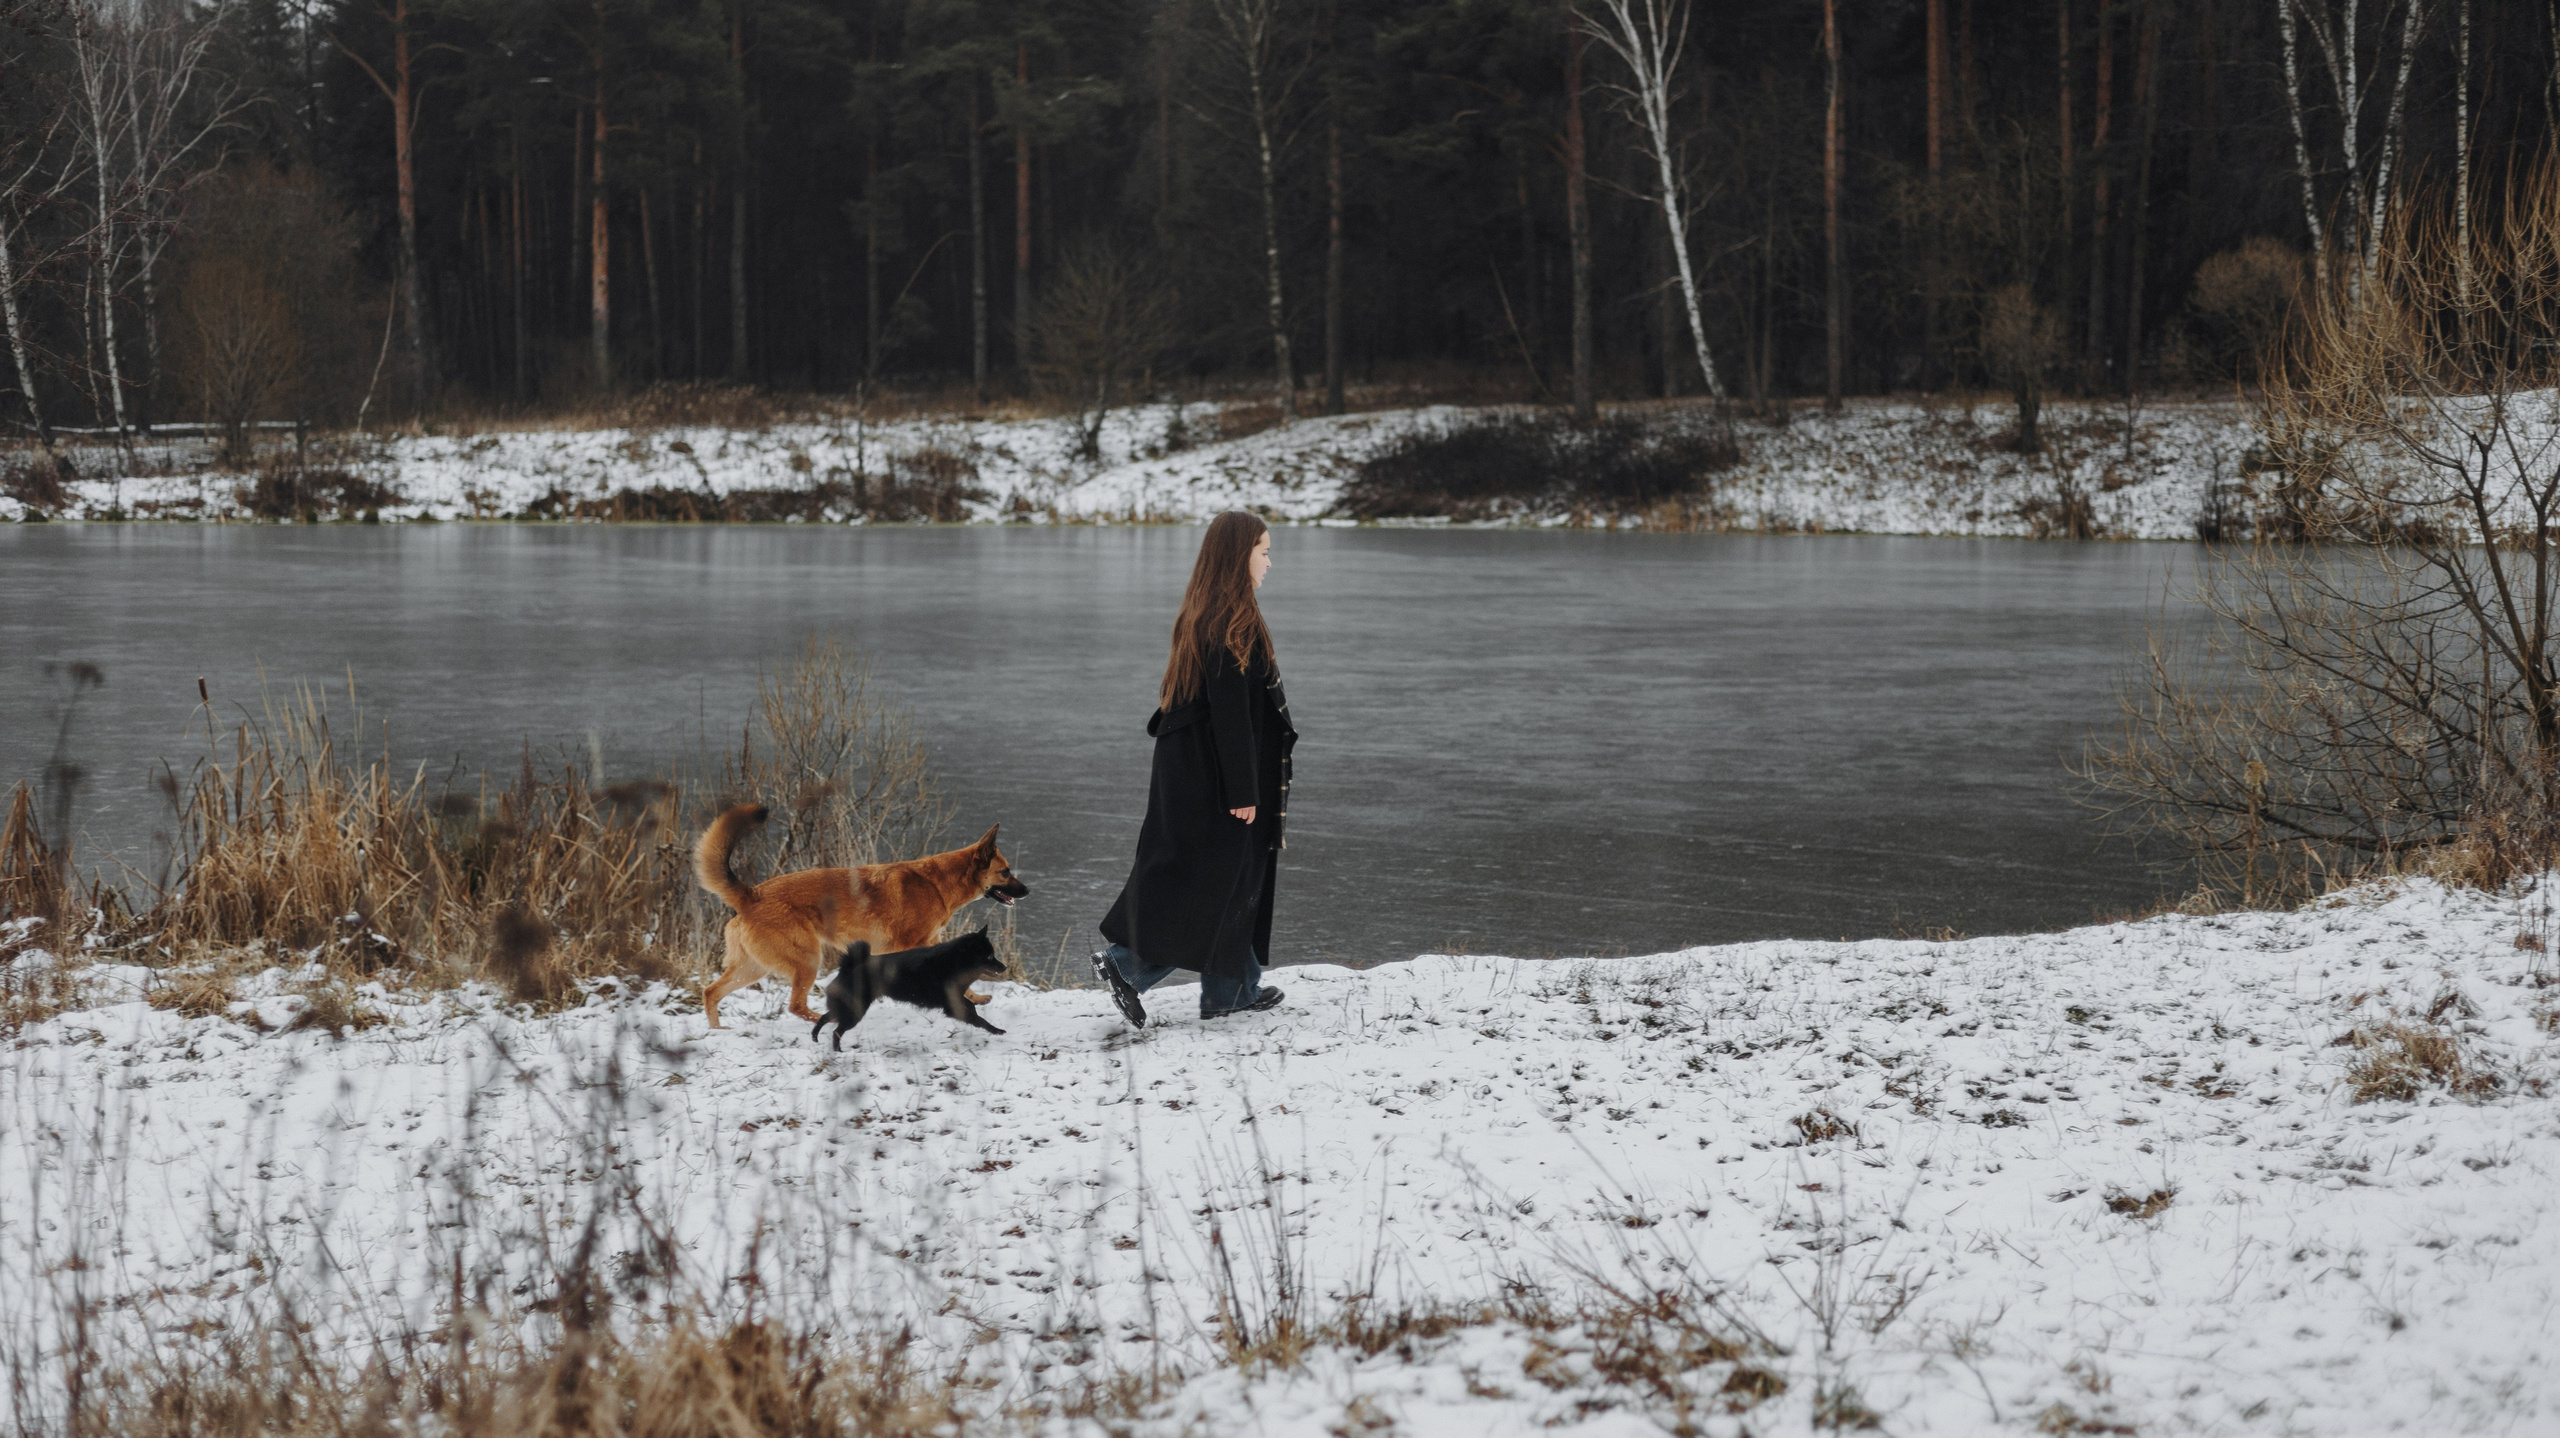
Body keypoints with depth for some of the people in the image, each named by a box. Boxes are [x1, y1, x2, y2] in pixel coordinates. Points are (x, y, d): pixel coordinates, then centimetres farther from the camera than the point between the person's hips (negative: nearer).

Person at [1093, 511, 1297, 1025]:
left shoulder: (1203, 615, 10)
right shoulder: (1234, 621, -19)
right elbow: (1231, 712, -22)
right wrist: (1243, 791, -20)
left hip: (1192, 767, 10)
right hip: (1215, 774, -10)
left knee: (1235, 881, 14)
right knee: (1215, 884, -2)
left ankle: (1234, 989, 20)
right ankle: (1125, 965, -4)